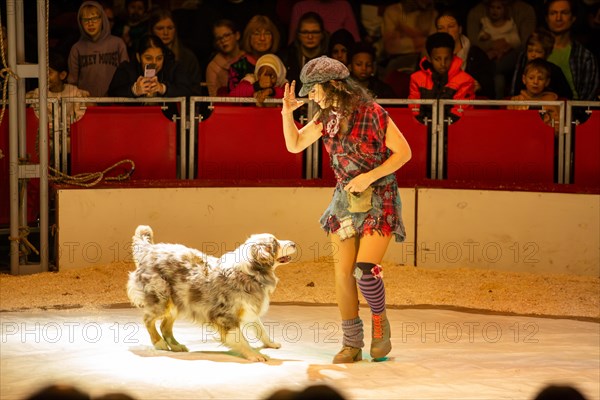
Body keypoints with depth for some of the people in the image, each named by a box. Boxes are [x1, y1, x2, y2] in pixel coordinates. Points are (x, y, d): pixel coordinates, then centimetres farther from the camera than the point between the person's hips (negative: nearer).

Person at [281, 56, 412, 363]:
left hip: (378, 199, -6)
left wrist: (369, 176, -18)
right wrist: (287, 113, -1)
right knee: (342, 273, -1)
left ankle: (379, 321, 8)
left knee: (365, 270, -20)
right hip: (344, 199, 6)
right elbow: (294, 145, 14)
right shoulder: (327, 116, 5)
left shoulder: (372, 113, -15)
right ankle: (352, 344, 9)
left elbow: (404, 153, -11)